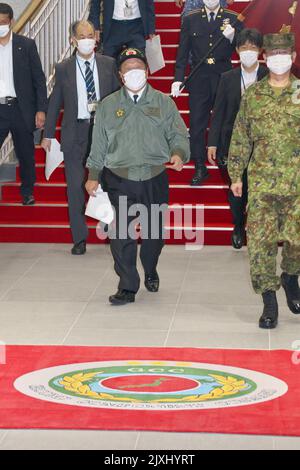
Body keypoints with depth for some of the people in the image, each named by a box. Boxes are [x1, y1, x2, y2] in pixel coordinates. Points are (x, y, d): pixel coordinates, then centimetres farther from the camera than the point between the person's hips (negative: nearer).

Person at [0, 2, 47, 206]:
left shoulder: (26, 45, 0)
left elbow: (39, 79, 1)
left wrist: (41, 109, -6)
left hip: (21, 109, 0)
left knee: (26, 154, 10)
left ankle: (27, 192, 27)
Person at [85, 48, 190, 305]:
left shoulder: (164, 103, 5)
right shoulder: (108, 105, 7)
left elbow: (178, 135, 3)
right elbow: (99, 144, 10)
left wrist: (179, 153, -17)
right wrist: (93, 176, 9)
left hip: (155, 178, 1)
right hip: (119, 180, 0)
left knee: (154, 231, 11)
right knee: (122, 235, -9)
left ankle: (151, 272, 38)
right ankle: (127, 287, -1)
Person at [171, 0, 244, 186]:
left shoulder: (233, 19, 1)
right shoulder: (190, 20, 4)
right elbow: (183, 52, 5)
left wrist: (231, 38, -20)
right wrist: (178, 79, -1)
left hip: (224, 78, -1)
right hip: (199, 79, 1)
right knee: (197, 124, 2)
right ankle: (200, 168, 10)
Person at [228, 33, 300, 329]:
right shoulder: (252, 95, 8)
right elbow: (240, 138, 11)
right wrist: (236, 175, 8)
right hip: (262, 182, 1)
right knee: (260, 240, -3)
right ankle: (269, 302, 7)